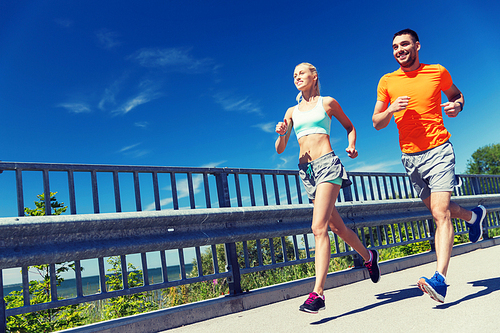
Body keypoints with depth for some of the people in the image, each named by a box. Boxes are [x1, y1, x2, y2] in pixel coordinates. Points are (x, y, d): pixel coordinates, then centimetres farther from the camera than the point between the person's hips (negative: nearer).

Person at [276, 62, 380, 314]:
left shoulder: (327, 102, 9)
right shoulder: (292, 112, 17)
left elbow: (350, 127, 20)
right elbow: (279, 150, 14)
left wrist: (352, 146, 1)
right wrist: (281, 134, -7)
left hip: (327, 163, -5)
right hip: (305, 170, 5)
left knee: (319, 227, -19)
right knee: (337, 227, 13)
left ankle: (318, 293, -20)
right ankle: (368, 256, 38)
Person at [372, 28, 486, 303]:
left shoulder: (438, 72, 3)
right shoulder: (387, 81, 6)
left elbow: (455, 94, 21)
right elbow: (376, 123, 7)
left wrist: (457, 105, -2)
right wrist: (391, 109, -14)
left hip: (438, 150, -3)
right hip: (410, 156, 4)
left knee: (440, 212, -16)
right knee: (436, 210, 16)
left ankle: (440, 280, -21)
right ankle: (474, 216, 48)